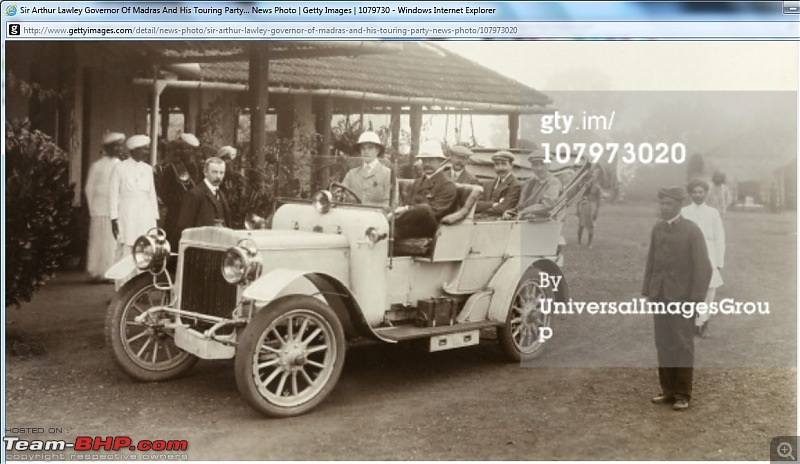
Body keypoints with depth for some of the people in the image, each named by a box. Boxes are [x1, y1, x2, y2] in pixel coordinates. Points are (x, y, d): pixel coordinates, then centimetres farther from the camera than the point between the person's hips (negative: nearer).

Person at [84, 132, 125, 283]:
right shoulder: (97, 166, 2)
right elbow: (89, 189, 5)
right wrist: (92, 209, 2)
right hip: (101, 211, -3)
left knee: (116, 242, 0)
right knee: (101, 242, -1)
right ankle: (98, 272, 5)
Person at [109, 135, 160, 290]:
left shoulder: (148, 169, 12)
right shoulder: (119, 168, -1)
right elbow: (113, 194, -1)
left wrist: (155, 218, 9)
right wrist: (114, 219, -5)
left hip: (146, 217, 4)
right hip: (127, 217, -4)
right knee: (125, 255, -4)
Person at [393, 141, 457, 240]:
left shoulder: (447, 184, 2)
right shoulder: (417, 183, 25)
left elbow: (435, 210, -10)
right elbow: (407, 203, 16)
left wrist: (408, 209, -18)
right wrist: (401, 210, -10)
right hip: (413, 223, 6)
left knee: (424, 209, -37)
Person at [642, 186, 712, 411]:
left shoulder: (691, 230, -7)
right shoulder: (657, 228, 7)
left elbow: (702, 266, -8)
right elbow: (651, 260, 10)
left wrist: (696, 299, -12)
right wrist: (647, 290, 5)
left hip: (681, 296, -4)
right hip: (659, 295, 4)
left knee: (683, 346, 3)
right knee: (663, 344, 7)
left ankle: (683, 395, 12)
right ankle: (668, 390, 17)